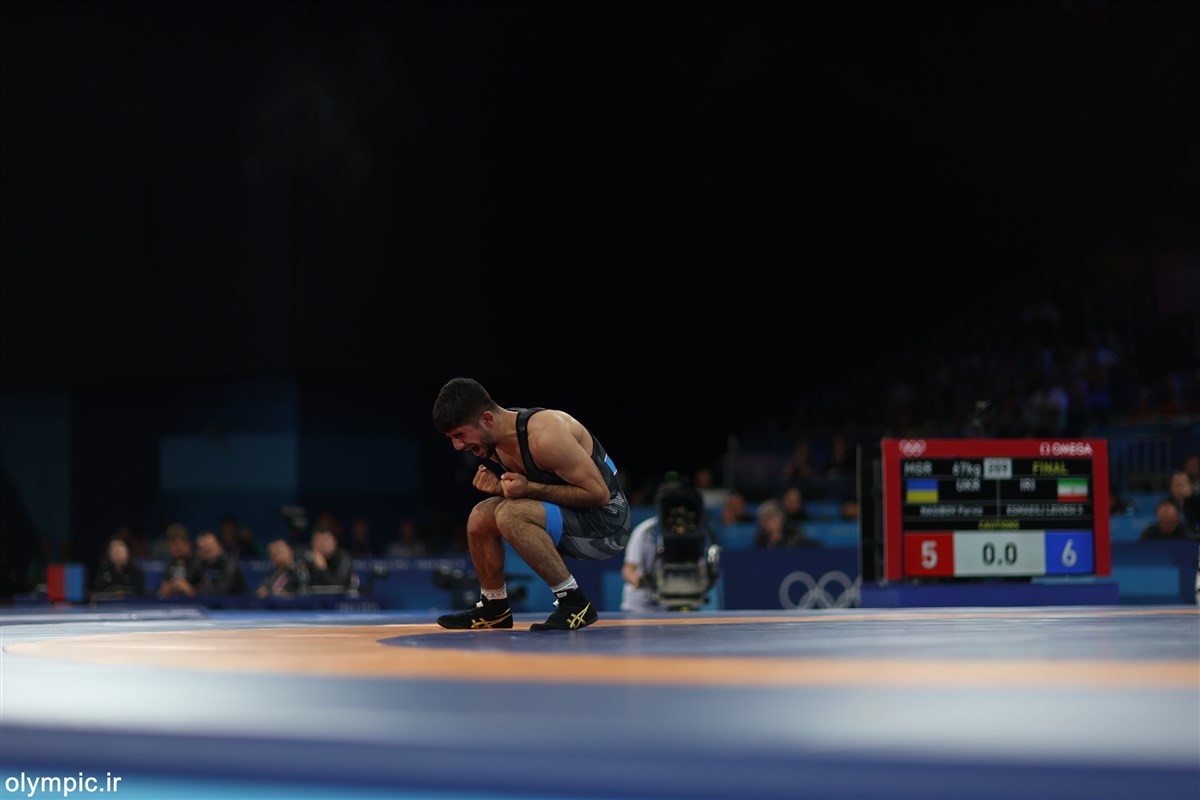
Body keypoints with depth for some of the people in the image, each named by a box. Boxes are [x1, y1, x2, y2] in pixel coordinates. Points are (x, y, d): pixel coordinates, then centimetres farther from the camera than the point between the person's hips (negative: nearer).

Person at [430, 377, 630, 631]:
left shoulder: (545, 434, -27)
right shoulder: (496, 438, 0)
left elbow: (599, 493, -24)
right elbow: (522, 485, 14)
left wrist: (529, 488, -27)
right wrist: (499, 487, -9)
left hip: (605, 523, -9)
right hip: (569, 515, 9)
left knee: (510, 515, -27)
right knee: (481, 517, 4)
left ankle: (574, 602, -21)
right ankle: (493, 607, 21)